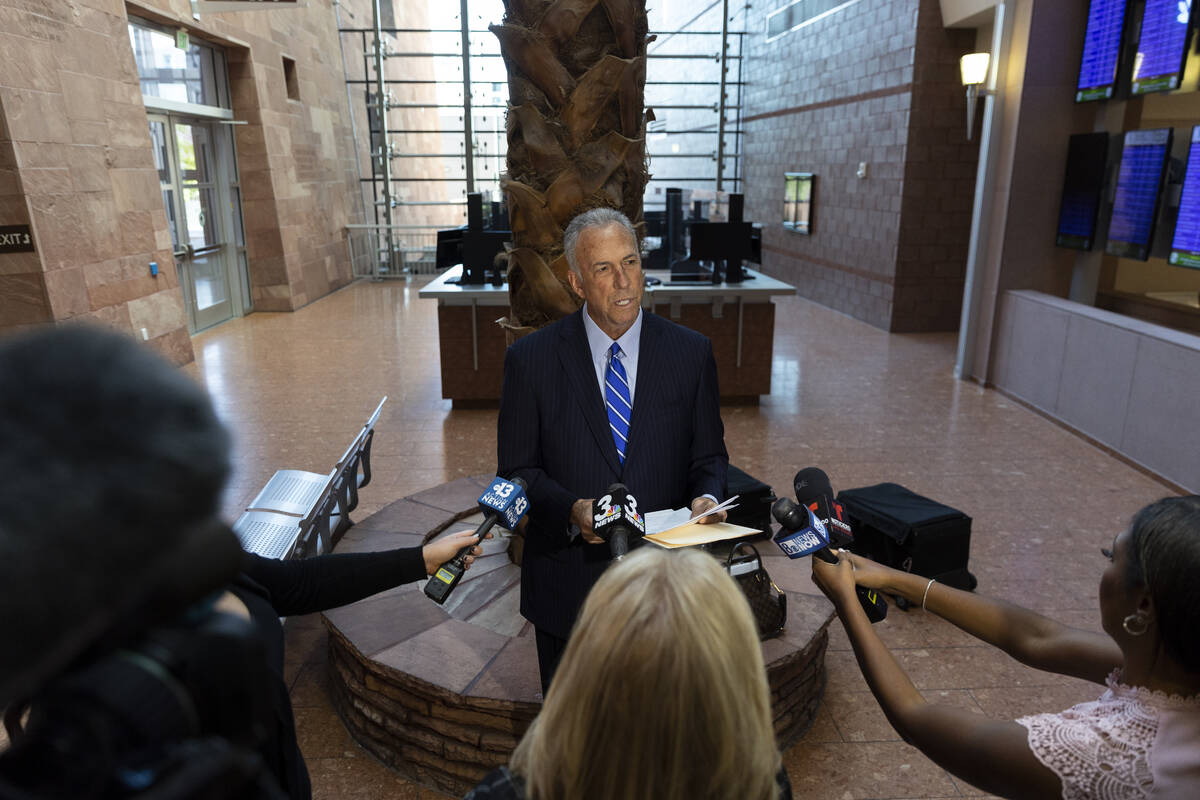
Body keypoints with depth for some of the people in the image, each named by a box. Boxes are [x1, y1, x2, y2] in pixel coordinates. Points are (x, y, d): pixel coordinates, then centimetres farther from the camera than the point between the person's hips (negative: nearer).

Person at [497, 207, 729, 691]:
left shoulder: (691, 353, -4)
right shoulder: (530, 360, -8)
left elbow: (709, 455, 5)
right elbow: (517, 470, -5)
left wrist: (706, 498, -16)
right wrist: (572, 510, -22)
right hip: (568, 590, -1)